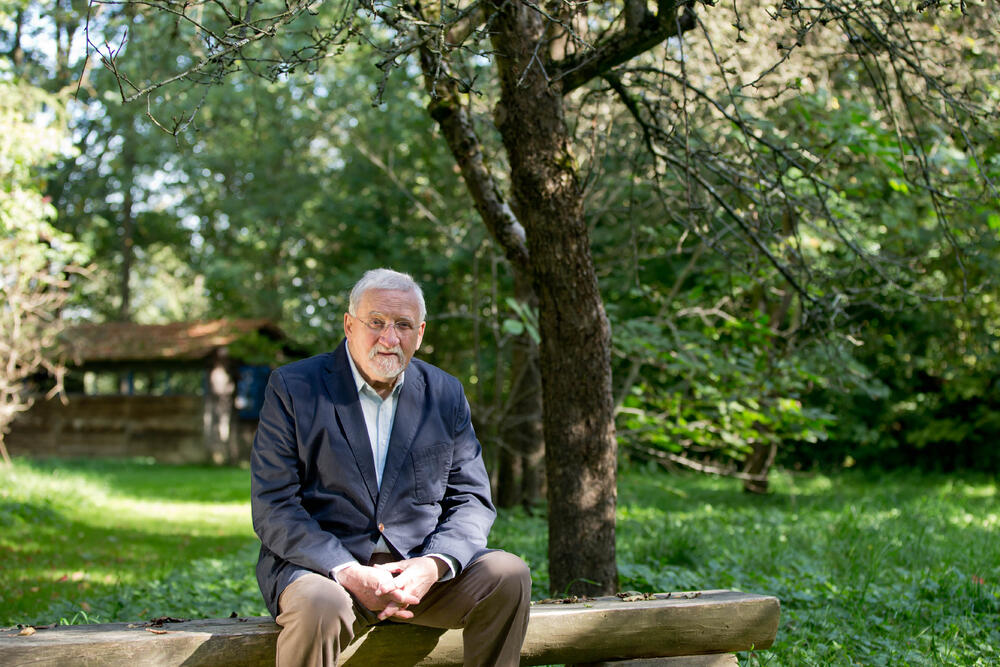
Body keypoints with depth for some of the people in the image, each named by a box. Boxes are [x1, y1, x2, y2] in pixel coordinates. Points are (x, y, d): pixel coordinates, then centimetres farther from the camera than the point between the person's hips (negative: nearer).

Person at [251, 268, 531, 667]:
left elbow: (471, 500, 7)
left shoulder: (445, 394, 9)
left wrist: (433, 566, -15)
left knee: (507, 575, -19)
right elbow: (273, 508, -8)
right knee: (320, 606, -37)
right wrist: (350, 573, -21)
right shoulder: (293, 388, -2)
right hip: (321, 566, -4)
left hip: (417, 568, 4)